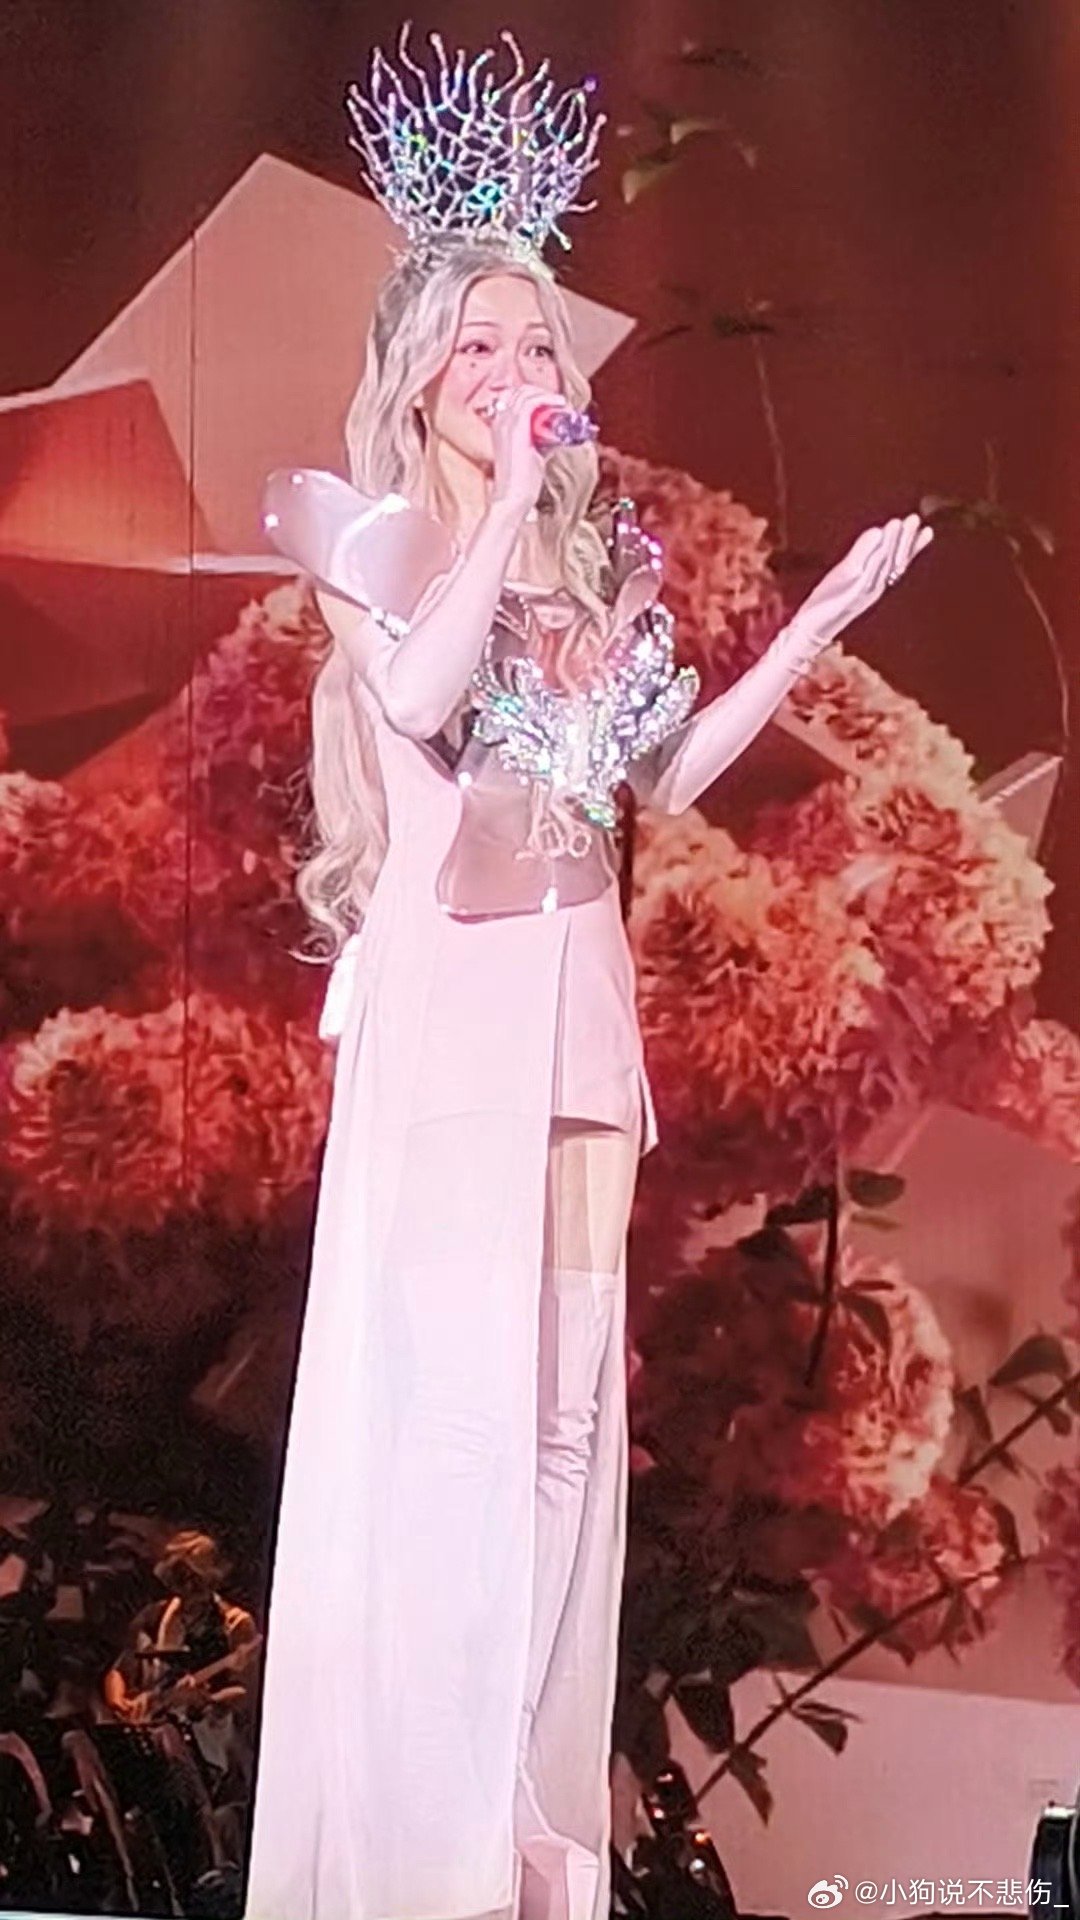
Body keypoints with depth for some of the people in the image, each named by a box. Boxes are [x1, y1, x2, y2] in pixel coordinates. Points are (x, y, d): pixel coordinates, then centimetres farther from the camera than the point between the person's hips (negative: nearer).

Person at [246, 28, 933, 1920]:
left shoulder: (597, 568, 16)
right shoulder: (392, 534, -1)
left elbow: (669, 775, 16)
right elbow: (418, 702, -21)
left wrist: (824, 620, 14)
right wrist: (512, 494, -17)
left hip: (579, 1000, 6)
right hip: (448, 996, -6)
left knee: (562, 1382, 4)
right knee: (430, 1376, -7)